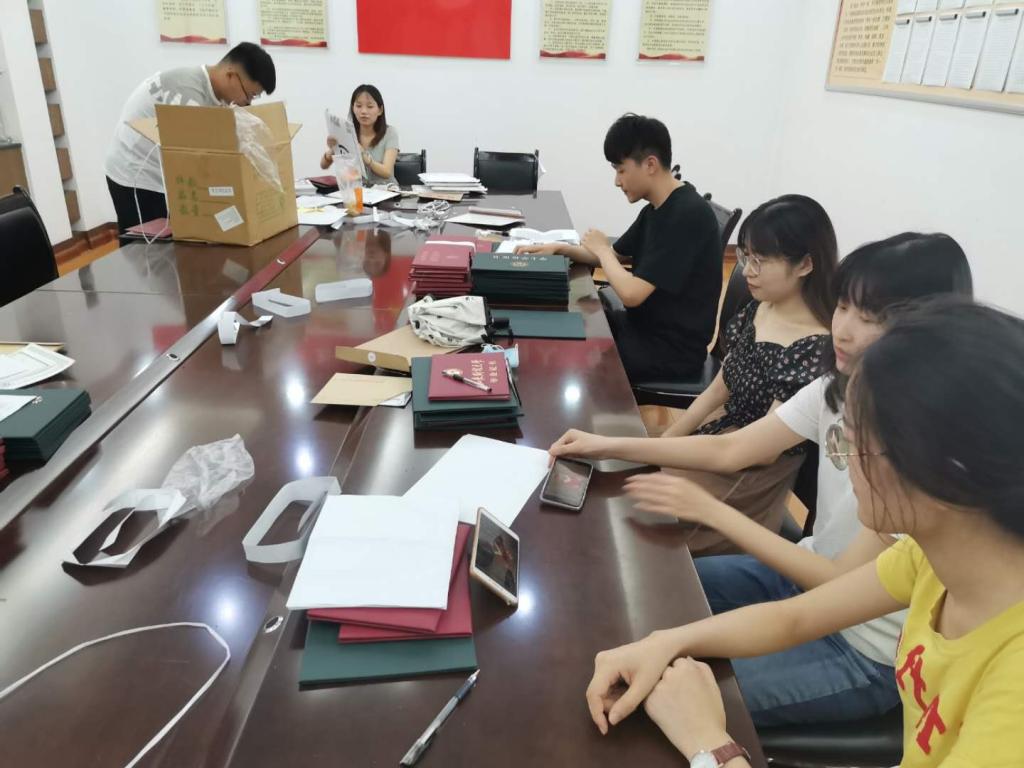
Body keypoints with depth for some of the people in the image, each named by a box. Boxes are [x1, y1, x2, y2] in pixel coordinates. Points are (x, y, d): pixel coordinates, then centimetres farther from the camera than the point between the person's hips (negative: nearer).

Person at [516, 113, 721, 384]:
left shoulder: (687, 215, -25)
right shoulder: (655, 209, 5)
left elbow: (631, 293, -29)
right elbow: (615, 256, 19)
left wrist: (600, 248, -10)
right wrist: (559, 248, 3)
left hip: (674, 348, -9)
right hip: (646, 325, 9)